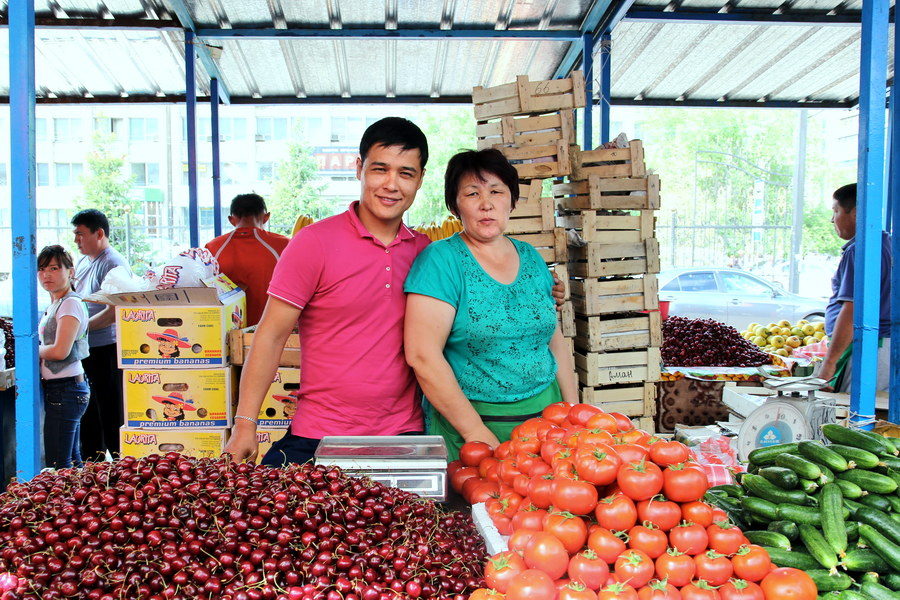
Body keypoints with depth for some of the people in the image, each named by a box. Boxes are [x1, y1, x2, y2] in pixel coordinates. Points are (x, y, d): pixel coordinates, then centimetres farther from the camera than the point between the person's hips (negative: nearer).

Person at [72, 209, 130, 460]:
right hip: (83, 348, 9)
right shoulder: (82, 262, 15)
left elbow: (115, 311, -20)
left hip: (107, 348, -9)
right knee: (88, 412, 16)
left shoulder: (114, 263, -12)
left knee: (112, 413, -1)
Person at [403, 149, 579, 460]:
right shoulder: (440, 261, -11)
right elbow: (422, 355, -18)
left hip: (544, 415, 5)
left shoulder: (531, 258, 8)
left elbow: (556, 342, 14)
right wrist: (478, 433, -17)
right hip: (464, 425, -5)